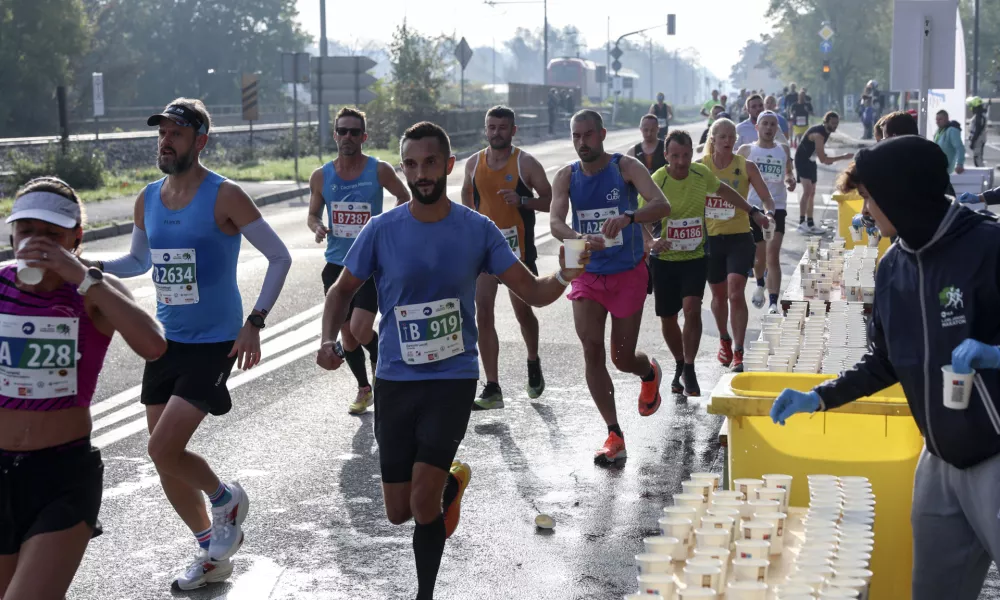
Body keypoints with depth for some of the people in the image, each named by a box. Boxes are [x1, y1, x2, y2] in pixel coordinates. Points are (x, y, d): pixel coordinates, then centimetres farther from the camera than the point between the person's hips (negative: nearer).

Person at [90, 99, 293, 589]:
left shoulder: (224, 197, -13)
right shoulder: (148, 199, 5)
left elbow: (280, 257, -10)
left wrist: (254, 324, -18)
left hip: (214, 344, -6)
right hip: (166, 342, 7)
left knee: (163, 449, -16)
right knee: (166, 460, 9)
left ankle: (226, 500, 15)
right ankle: (213, 554, 28)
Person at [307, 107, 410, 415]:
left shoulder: (379, 170, -7)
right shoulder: (321, 176, 0)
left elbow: (404, 198, 9)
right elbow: (313, 215, 12)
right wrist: (317, 228, -10)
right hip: (337, 264, 3)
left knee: (360, 329, -15)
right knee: (346, 335, 9)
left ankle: (379, 363, 19)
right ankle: (364, 389, 30)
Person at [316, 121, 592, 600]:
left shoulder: (478, 229, -5)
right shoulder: (382, 230, -5)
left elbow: (532, 292, -3)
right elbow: (343, 290, 7)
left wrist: (563, 278, -25)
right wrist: (329, 339, -11)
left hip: (453, 379, -2)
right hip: (395, 380, 2)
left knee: (422, 501, -14)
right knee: (398, 512, 7)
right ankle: (452, 480, 41)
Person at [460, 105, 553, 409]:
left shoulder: (526, 163, -7)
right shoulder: (473, 163, 4)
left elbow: (551, 201, -6)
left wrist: (522, 201, -23)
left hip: (518, 247, -3)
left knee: (523, 311, 10)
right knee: (483, 316, -5)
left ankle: (533, 363, 42)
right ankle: (492, 390, -1)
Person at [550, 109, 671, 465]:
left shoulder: (626, 167, -10)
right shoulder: (566, 177, -2)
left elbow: (662, 205, -24)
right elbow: (555, 221, -16)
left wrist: (628, 217, -45)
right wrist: (578, 237, -39)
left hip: (628, 274, -2)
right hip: (588, 275, 2)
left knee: (622, 359, 3)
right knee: (592, 349, -10)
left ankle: (649, 373, 42)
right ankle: (614, 435, -1)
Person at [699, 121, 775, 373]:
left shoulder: (746, 167, -3)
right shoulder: (700, 167, -1)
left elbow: (766, 197, -3)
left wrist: (770, 212, -24)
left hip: (739, 238, -2)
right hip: (710, 237, 2)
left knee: (736, 294, -15)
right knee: (719, 295, 15)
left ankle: (738, 353, -11)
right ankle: (724, 340, 40)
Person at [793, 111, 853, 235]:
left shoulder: (826, 131, 0)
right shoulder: (818, 134, -29)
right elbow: (823, 159, -31)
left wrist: (826, 158, 1)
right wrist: (843, 157, -27)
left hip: (811, 161, 10)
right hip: (802, 161, -10)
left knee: (812, 193, 12)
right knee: (807, 191, -21)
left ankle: (810, 223, 20)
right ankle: (802, 223, -21)